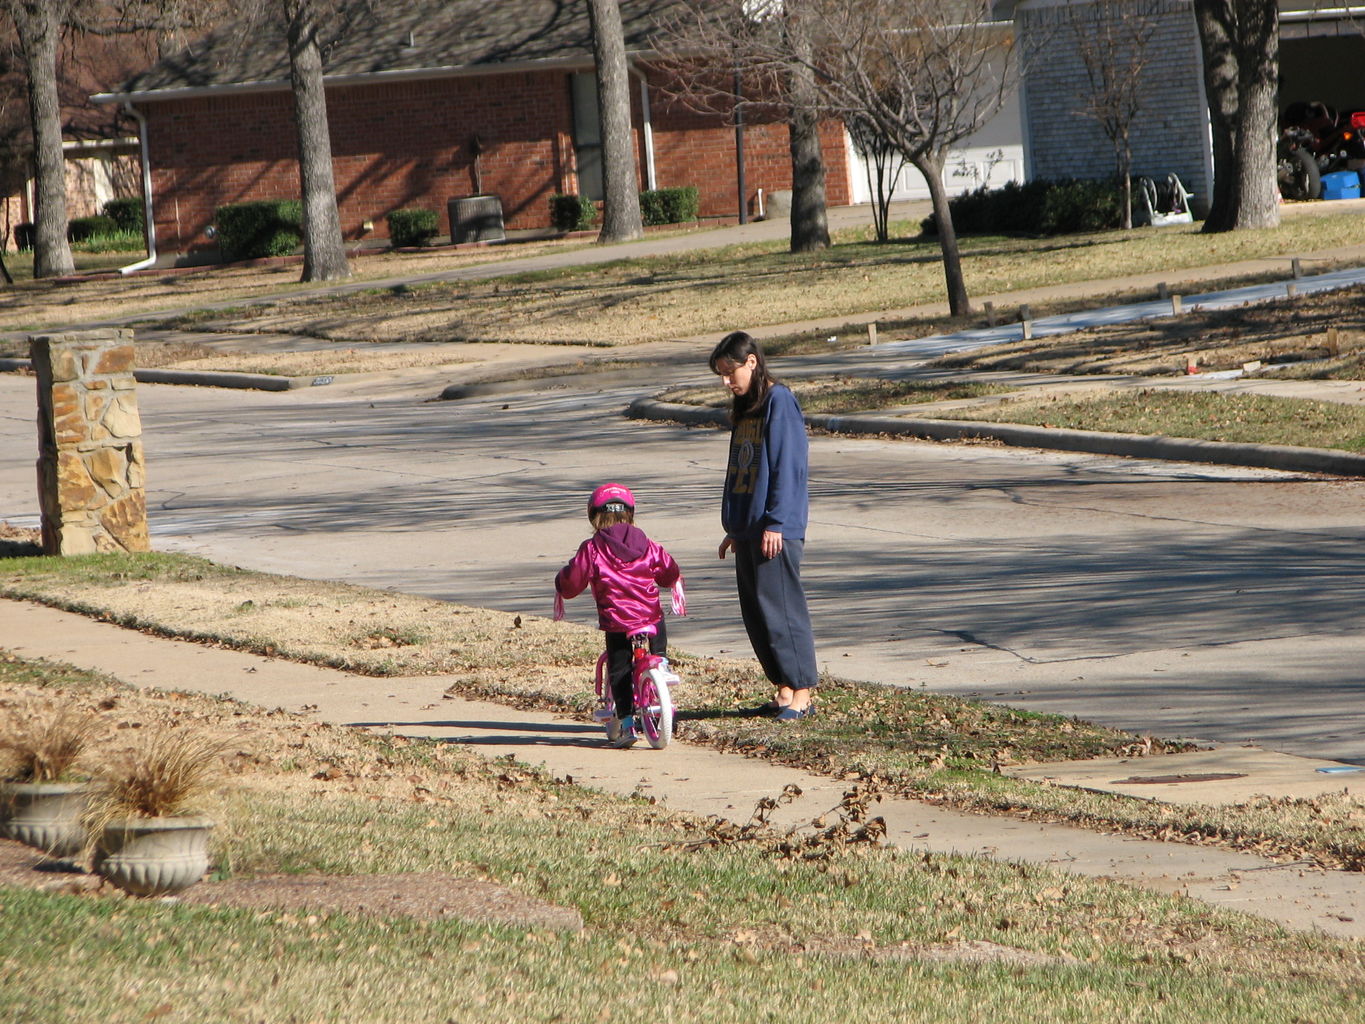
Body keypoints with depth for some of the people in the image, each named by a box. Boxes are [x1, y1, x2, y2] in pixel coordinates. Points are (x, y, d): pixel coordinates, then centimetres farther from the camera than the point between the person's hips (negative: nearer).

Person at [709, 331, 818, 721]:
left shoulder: (779, 402, -10)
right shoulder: (744, 410, 18)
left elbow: (787, 465, -15)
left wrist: (776, 522, -19)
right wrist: (734, 529, 22)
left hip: (775, 530, -9)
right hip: (747, 527, 9)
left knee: (779, 608, -9)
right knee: (755, 613, 8)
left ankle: (801, 693, -5)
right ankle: (784, 688, 14)